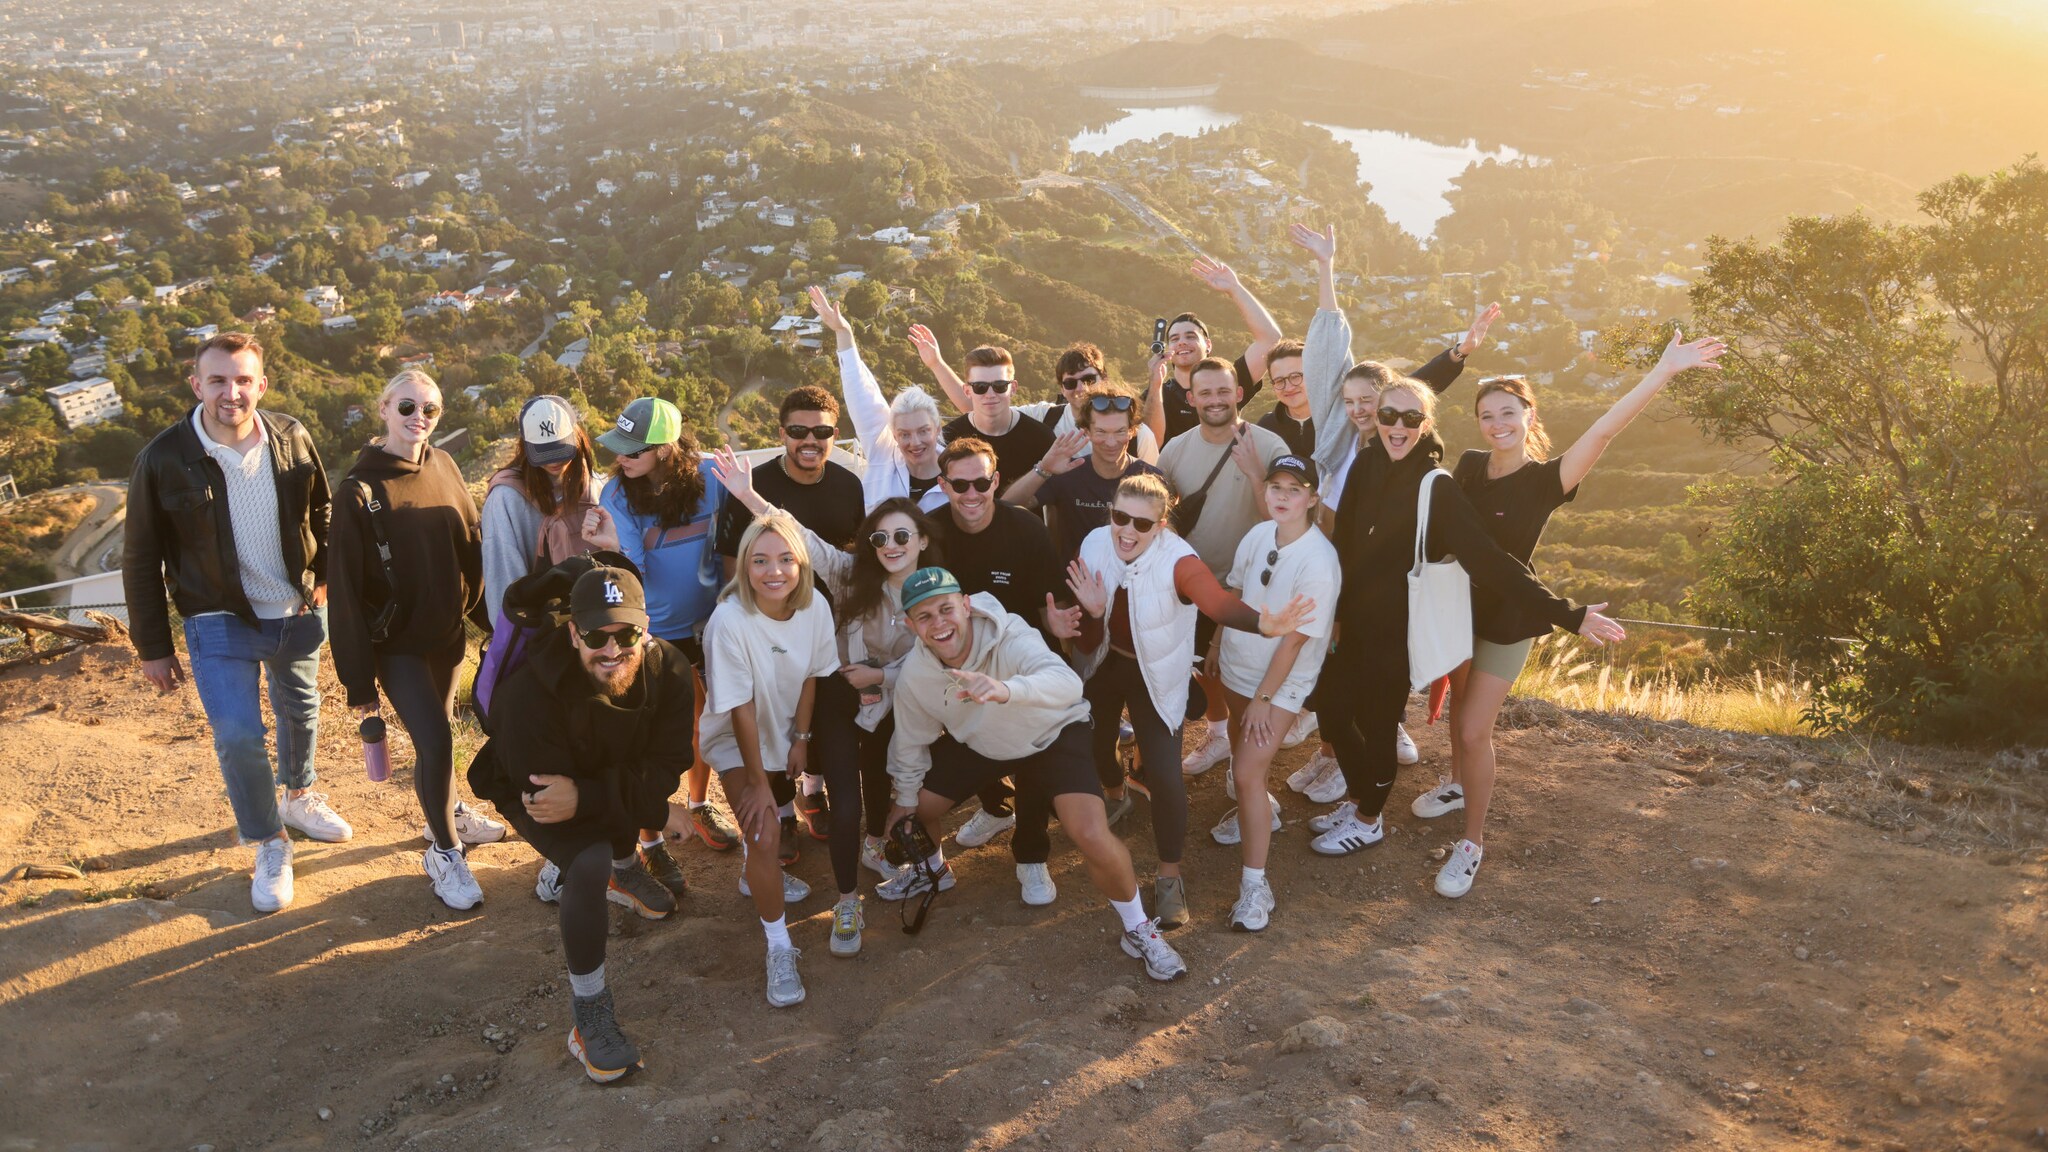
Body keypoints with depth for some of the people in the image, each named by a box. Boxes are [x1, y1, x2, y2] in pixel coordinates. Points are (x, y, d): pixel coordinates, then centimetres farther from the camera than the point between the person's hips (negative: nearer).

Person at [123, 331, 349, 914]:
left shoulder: (291, 439, -11)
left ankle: (300, 797, 49)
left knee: (301, 712, 21)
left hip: (299, 612, 3)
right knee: (237, 737, -10)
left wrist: (323, 577, 6)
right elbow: (141, 561, -8)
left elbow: (321, 511, 7)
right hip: (220, 622, -3)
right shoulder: (163, 460, -17)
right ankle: (269, 845, 12)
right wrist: (153, 647, -6)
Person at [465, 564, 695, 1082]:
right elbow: (536, 793, -33)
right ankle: (588, 1014, -14)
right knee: (591, 863, -27)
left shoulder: (667, 671, -25)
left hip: (611, 776, 8)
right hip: (532, 795, -8)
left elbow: (665, 768, -24)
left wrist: (586, 798, -39)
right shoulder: (530, 692, -37)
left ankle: (624, 870, 25)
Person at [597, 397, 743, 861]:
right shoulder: (617, 496, -17)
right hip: (652, 632, -2)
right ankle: (650, 841, 22)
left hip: (705, 625, 3)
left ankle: (699, 805, 45)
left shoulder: (707, 478, -13)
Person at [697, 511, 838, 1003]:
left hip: (785, 729, 5)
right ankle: (779, 949, -4)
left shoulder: (815, 606, -20)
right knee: (763, 831, -18)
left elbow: (811, 675, -4)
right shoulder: (730, 621, -32)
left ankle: (755, 875, 55)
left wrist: (801, 739, -1)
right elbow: (741, 709, -27)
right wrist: (756, 781, -21)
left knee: (781, 817, 24)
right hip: (737, 741, -5)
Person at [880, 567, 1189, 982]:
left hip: (1052, 734, -5)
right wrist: (905, 800, 9)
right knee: (915, 811, 8)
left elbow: (1067, 682, -58)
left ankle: (1139, 930, 4)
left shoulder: (1009, 637, -38)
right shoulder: (913, 676, -21)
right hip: (976, 743, 5)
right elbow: (911, 743, -1)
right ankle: (933, 870, 46)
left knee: (1092, 836, -24)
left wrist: (1005, 690, -77)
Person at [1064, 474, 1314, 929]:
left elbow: (1217, 600, -54)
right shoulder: (1094, 546, -19)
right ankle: (1115, 796, 60)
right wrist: (1092, 612, -35)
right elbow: (1086, 640, -12)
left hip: (1155, 675, -4)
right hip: (1103, 664, 4)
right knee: (1094, 740, 23)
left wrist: (1262, 623, -74)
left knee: (1164, 774, -13)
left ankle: (1169, 878, 7)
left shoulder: (1177, 561, -31)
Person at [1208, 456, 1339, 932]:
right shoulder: (1259, 534, -7)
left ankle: (1255, 885, -3)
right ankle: (1259, 812, 54)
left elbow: (1294, 639, -21)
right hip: (1236, 667, 7)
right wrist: (1216, 647, 12)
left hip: (1281, 682, -6)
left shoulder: (1318, 562, -25)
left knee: (1247, 773, -13)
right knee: (1242, 752, 25)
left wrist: (1263, 698, -17)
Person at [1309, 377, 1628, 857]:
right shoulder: (1365, 467, -3)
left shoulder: (1436, 487, -19)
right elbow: (1344, 543, 2)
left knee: (1376, 724, 9)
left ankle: (1368, 821, 34)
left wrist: (1565, 614, -29)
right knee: (1332, 707, 16)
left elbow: (1489, 560, -23)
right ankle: (1358, 799, 41)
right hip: (1353, 621, 6)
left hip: (1395, 632, -5)